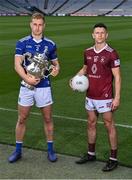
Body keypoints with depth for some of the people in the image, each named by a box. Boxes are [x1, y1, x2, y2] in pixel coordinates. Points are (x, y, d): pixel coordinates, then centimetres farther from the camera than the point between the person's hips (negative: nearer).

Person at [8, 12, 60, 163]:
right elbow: (17, 65, -11)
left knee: (47, 119, 8)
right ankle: (18, 150, 21)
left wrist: (56, 69, -12)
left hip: (44, 87, 1)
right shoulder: (22, 43, -3)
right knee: (22, 119, 8)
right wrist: (27, 78, -26)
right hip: (26, 86, 0)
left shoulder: (50, 44, 2)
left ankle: (50, 149, 22)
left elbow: (55, 62, 12)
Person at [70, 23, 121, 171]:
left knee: (109, 125, 1)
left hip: (105, 97, -6)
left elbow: (117, 77, -10)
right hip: (90, 96, 6)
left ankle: (113, 158, 12)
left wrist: (117, 98, -15)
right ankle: (91, 154, 28)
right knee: (91, 124, 14)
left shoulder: (111, 53, -11)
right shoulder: (88, 52, 6)